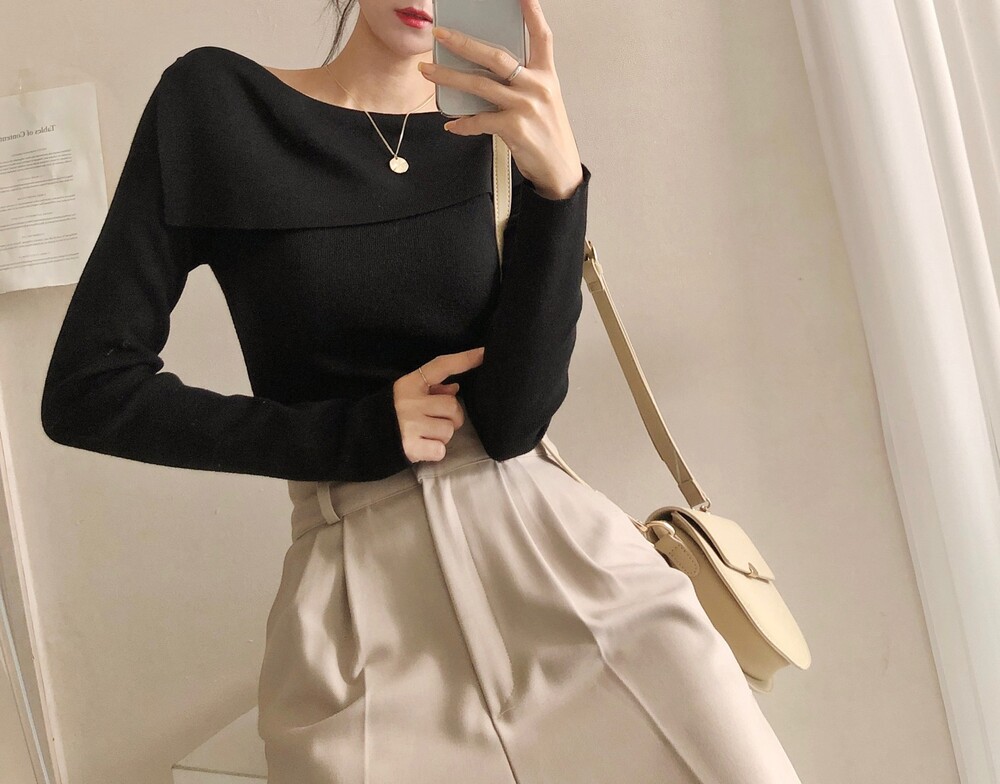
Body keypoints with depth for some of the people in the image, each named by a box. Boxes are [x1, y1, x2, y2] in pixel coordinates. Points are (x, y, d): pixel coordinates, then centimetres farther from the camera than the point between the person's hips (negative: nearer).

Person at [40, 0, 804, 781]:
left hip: (552, 545, 2)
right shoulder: (213, 99, -1)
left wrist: (558, 182, -21)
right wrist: (358, 435, -8)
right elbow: (86, 392, -4)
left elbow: (512, 420, -9)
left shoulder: (503, 131, 4)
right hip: (363, 599, -1)